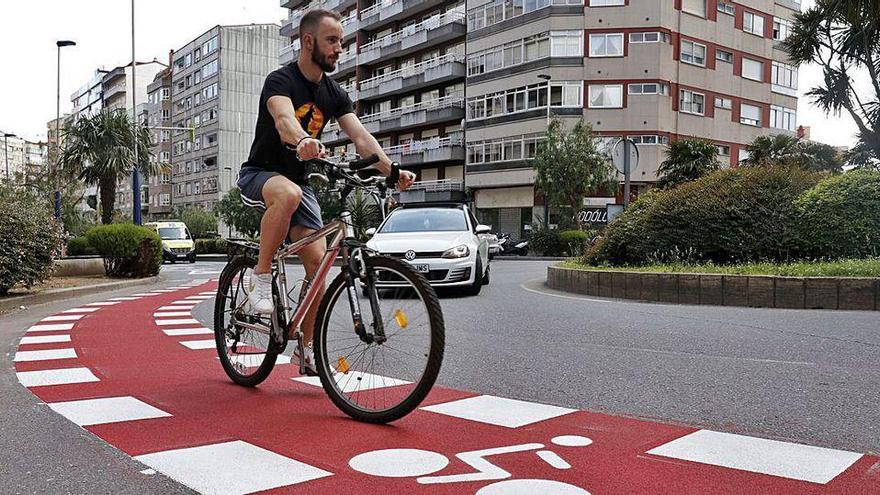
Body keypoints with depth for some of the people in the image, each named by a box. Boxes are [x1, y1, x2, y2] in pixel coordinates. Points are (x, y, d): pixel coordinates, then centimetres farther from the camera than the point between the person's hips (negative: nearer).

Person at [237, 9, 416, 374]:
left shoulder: (334, 94, 4)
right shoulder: (280, 81, -15)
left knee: (318, 260, -7)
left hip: (298, 179, 6)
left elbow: (361, 137, -9)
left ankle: (308, 348, 6)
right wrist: (303, 143, -61)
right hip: (260, 174, -5)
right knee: (288, 194, -41)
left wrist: (392, 171, -26)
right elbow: (283, 119, -37)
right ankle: (261, 277, -23)